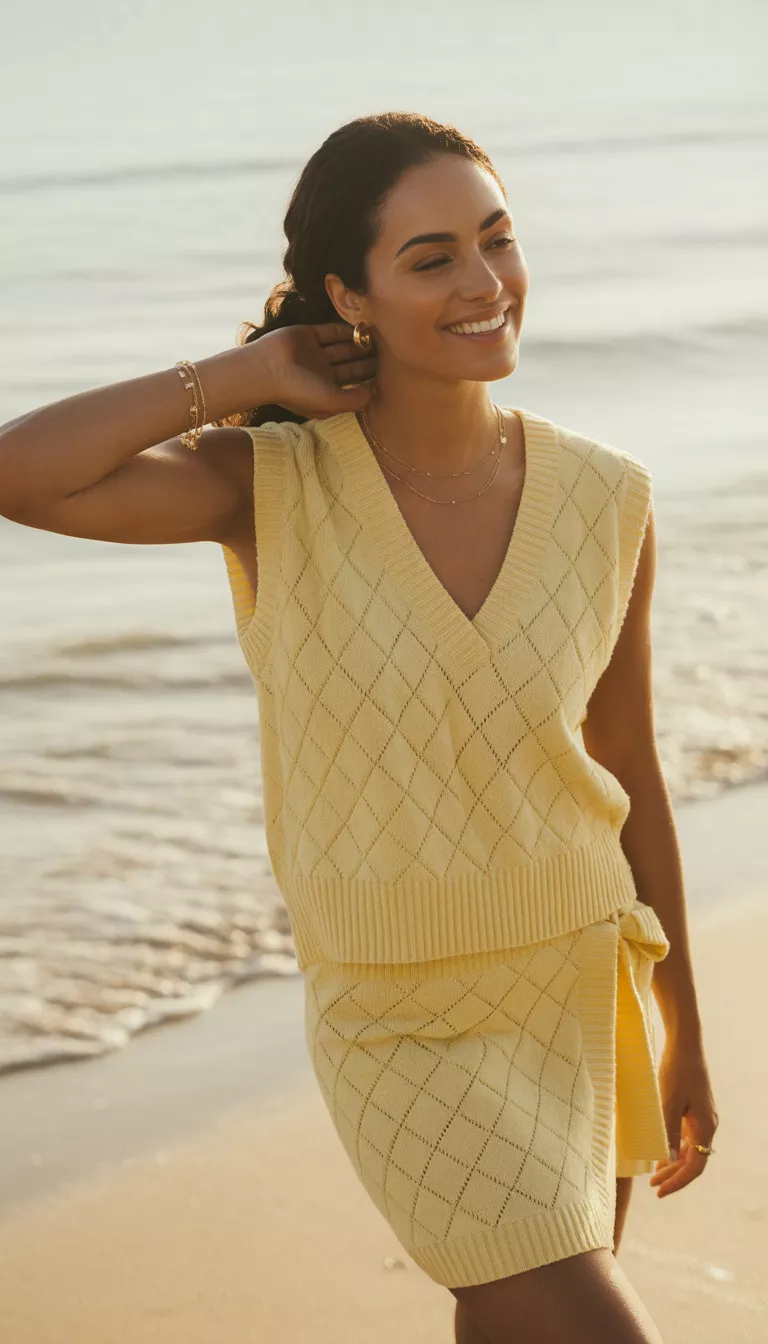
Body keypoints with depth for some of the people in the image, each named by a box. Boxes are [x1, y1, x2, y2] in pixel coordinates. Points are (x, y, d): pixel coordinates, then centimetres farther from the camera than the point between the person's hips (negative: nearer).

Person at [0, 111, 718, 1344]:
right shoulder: (274, 490, -13)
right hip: (403, 1020, -4)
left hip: (583, 991, 4)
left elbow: (630, 775, 5)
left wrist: (684, 1039, 12)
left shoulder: (606, 502, -6)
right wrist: (243, 376, -17)